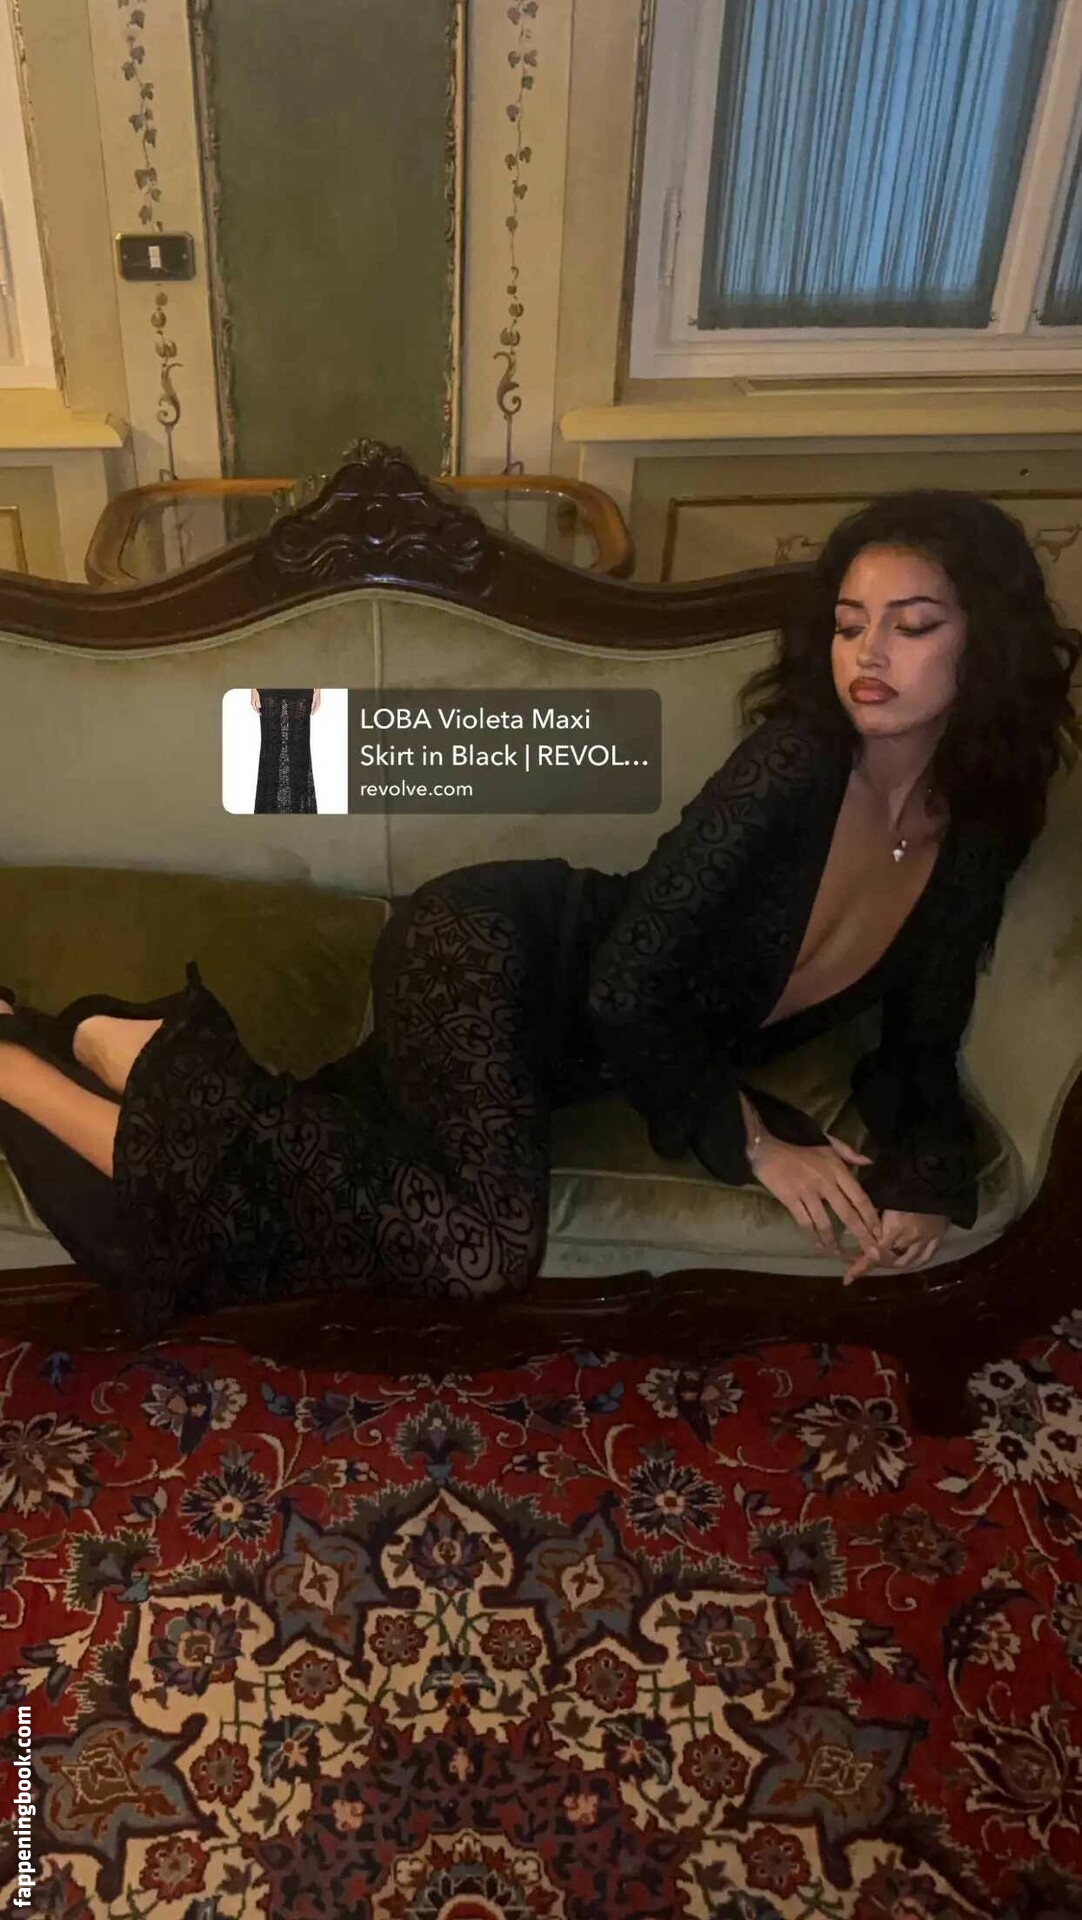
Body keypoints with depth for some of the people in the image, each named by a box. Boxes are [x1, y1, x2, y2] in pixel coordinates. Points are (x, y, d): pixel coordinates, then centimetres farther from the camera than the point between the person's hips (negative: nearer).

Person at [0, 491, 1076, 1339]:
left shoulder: (980, 843, 1)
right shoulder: (796, 762, -19)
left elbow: (916, 1056, 8)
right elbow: (626, 990, -20)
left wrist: (927, 1184, -10)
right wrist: (755, 1143, -14)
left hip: (561, 1033, 6)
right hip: (490, 951, -6)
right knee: (485, 1250, -26)